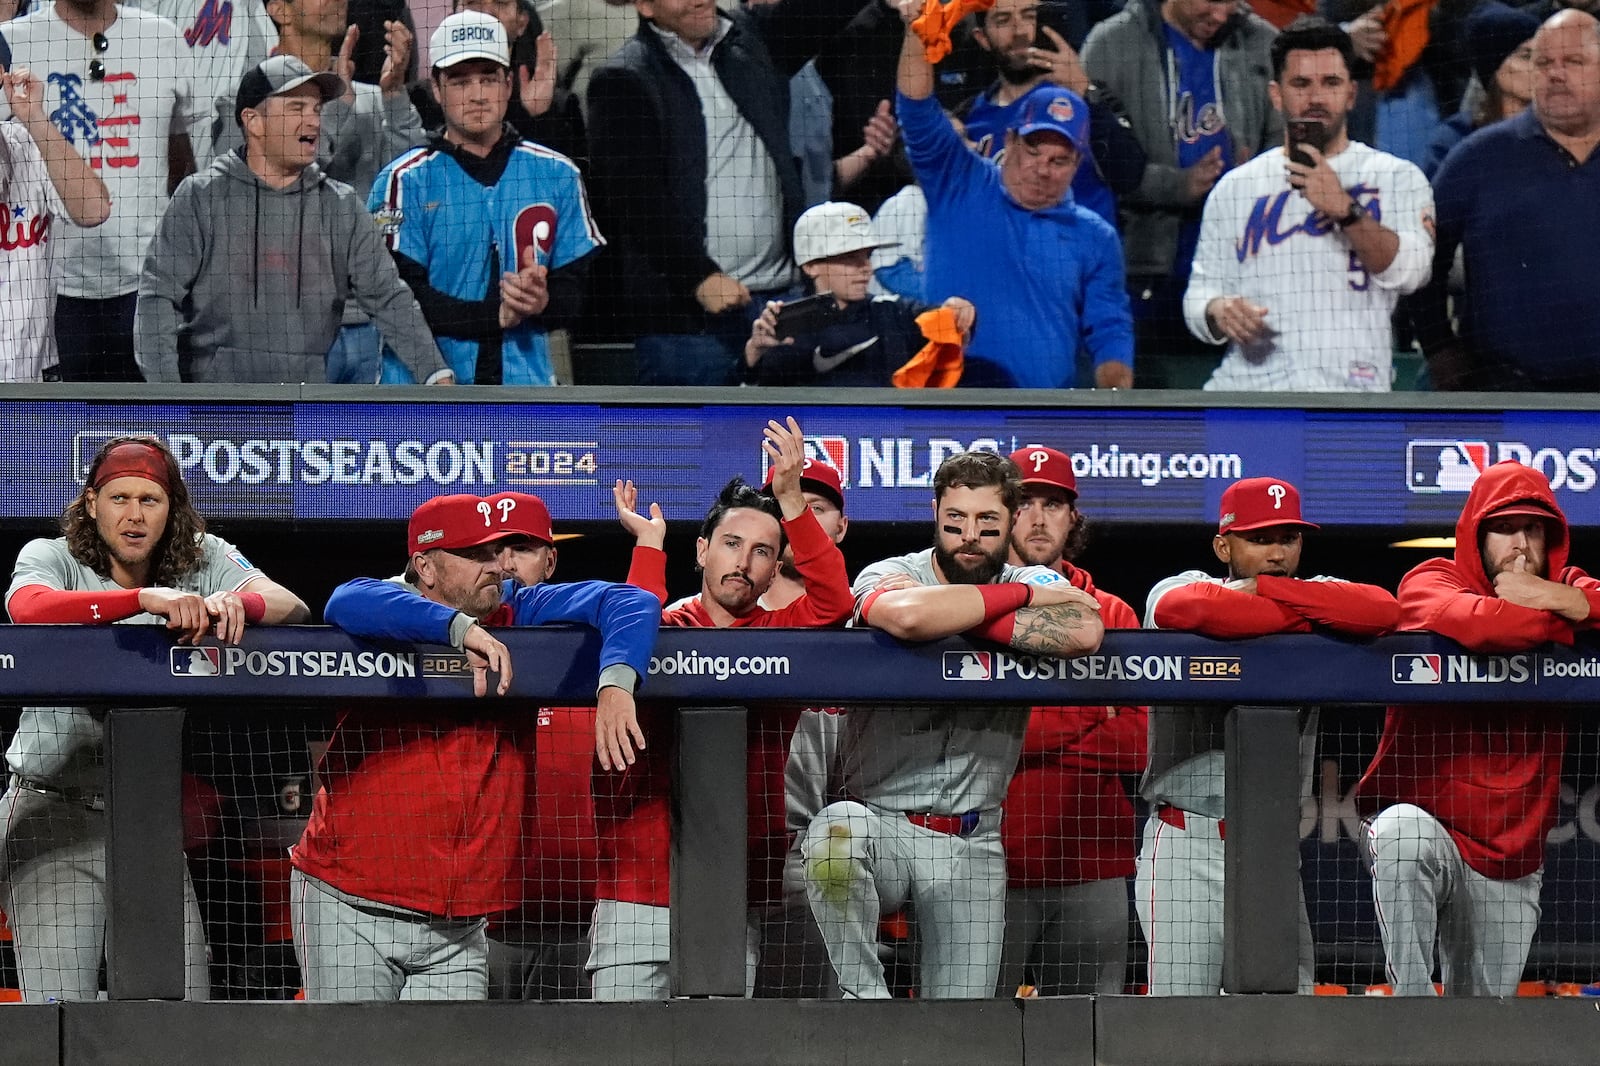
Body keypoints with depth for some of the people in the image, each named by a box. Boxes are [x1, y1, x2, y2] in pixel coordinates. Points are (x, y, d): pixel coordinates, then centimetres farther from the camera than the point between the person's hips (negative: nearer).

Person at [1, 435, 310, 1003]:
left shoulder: (203, 560, 3)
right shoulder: (50, 558, -6)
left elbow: (291, 607, -12)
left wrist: (234, 604, -36)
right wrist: (146, 599, -42)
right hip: (51, 815, -3)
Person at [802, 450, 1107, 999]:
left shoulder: (1033, 582, 4)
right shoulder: (889, 575, -2)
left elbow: (1084, 629, -21)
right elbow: (910, 615, -30)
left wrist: (960, 618, -18)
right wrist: (1017, 596, -16)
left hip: (971, 845, 2)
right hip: (879, 821, -2)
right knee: (836, 834, -37)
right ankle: (865, 996, -23)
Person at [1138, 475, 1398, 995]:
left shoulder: (1313, 593, 8)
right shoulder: (1185, 586, -2)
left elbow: (1382, 611, -14)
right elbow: (1182, 609, -29)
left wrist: (1259, 589, -13)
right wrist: (1301, 618, -15)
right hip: (1188, 845, -4)